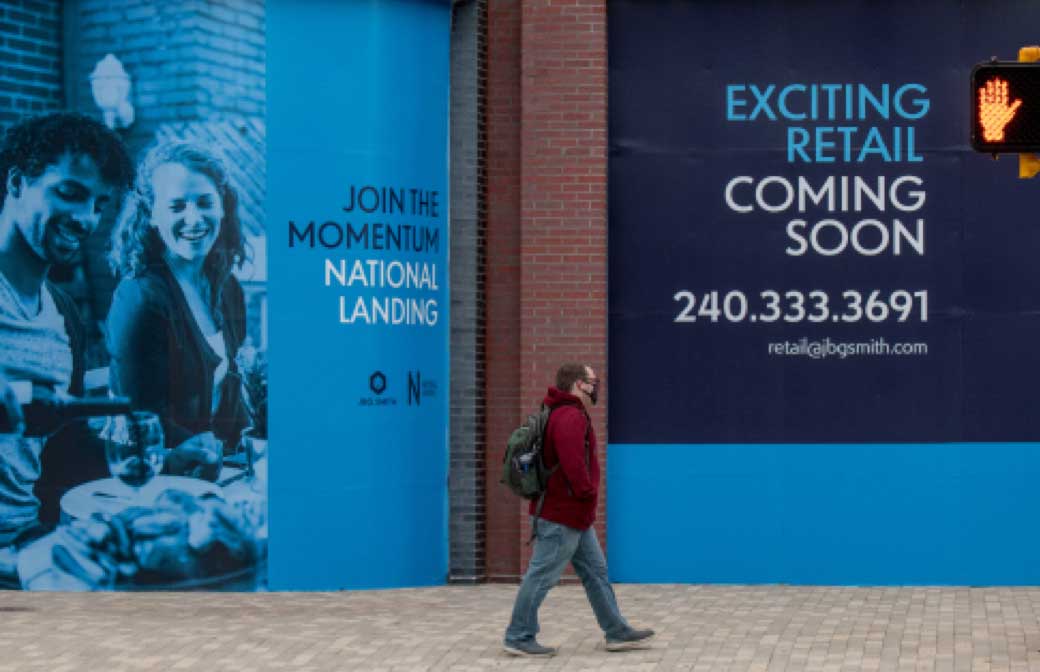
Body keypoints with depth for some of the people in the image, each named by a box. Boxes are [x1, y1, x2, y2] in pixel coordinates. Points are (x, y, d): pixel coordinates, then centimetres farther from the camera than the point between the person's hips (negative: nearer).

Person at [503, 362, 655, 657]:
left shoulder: (568, 414, 15)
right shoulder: (571, 417, -19)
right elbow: (573, 462, -30)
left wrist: (585, 494, 12)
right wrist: (587, 492, -17)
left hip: (575, 516, 11)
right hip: (561, 516, -11)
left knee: (596, 572, 14)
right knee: (541, 576, -4)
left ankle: (617, 632, 20)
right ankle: (519, 638, 3)